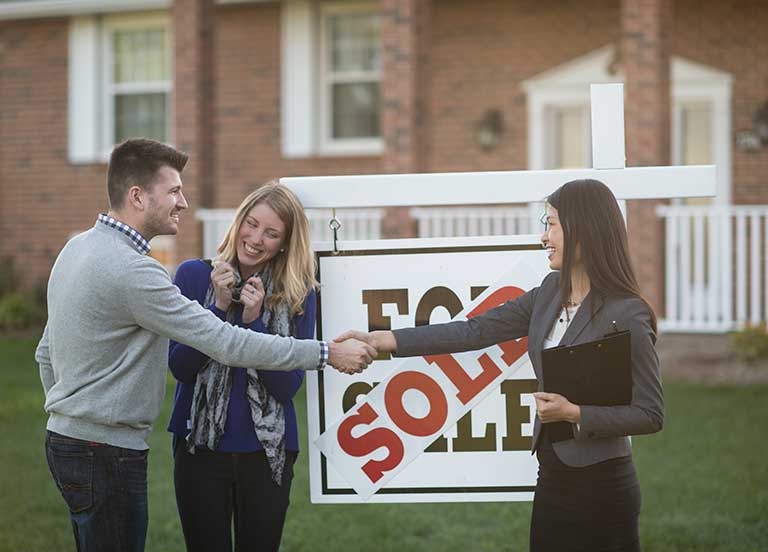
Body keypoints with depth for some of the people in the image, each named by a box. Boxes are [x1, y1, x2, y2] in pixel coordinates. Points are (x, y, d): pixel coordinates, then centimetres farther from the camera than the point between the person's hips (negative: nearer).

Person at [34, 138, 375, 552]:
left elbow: (46, 354, 19)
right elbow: (226, 344, -23)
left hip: (65, 438, 10)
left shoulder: (78, 247, 10)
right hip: (107, 454, -10)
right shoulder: (130, 269, -22)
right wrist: (327, 354, -17)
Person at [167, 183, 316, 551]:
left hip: (268, 451, 1)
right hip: (200, 447, 0)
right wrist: (219, 307, -17)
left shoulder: (298, 296, -2)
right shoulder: (194, 275, -2)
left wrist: (255, 321, -18)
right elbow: (180, 366, -7)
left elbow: (288, 386, -8)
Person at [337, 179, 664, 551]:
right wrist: (380, 340, 0)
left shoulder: (626, 316, -17)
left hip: (601, 489, -7)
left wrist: (574, 413, -22)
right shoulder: (552, 292, 5)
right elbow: (476, 331, 4)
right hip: (551, 479, 7)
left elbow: (651, 415, -15)